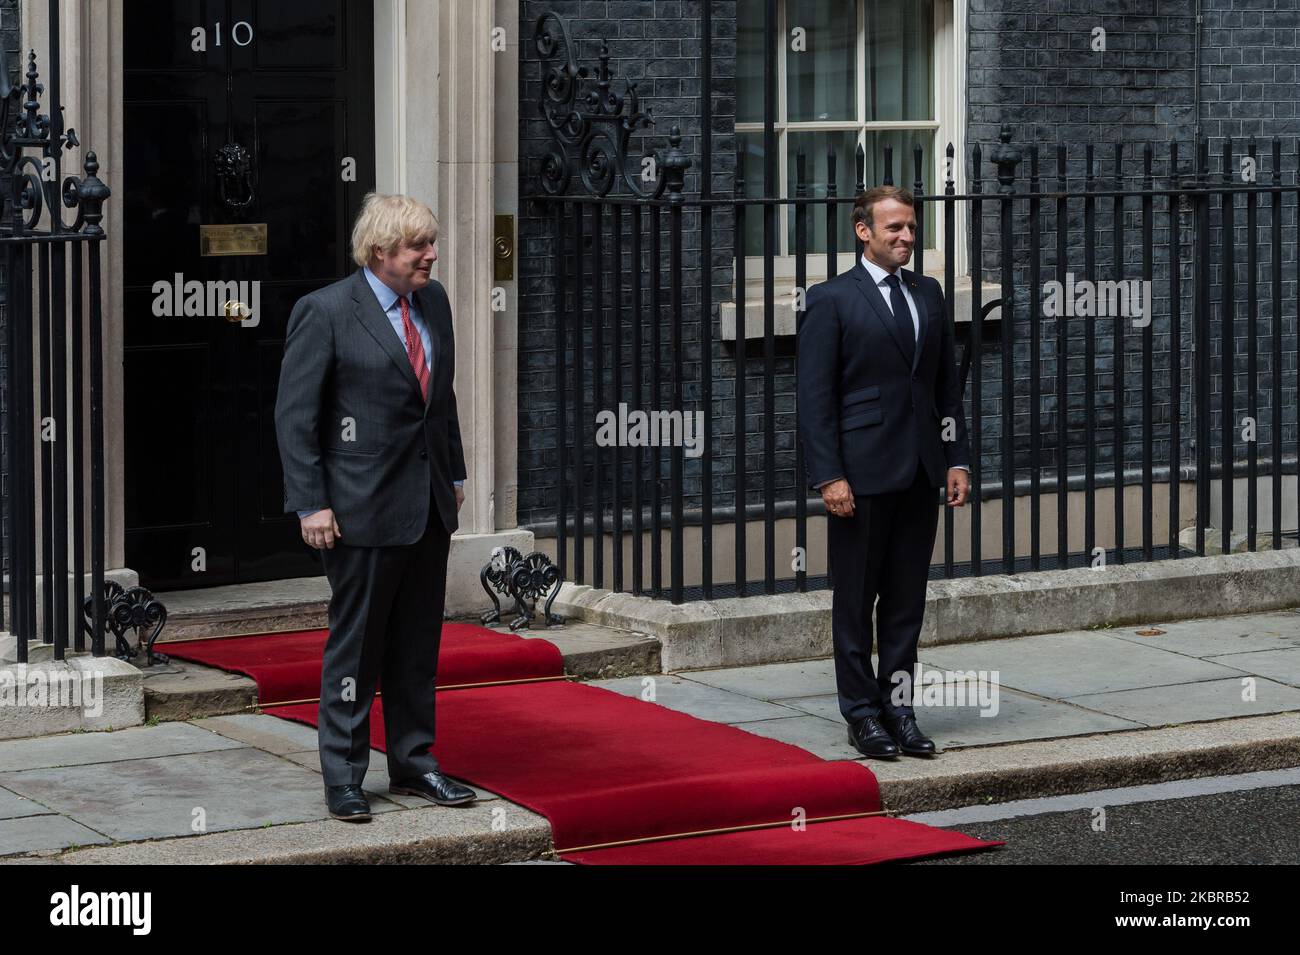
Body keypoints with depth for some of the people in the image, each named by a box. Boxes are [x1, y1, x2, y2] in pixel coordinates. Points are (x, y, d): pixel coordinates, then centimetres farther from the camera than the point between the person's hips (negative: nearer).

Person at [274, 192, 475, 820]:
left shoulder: (433, 303, 9)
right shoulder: (325, 312, -12)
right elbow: (294, 414, -11)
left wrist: (454, 474, 16)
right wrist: (311, 504, -15)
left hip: (429, 505, 6)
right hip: (362, 506, -6)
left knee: (418, 644, 13)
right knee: (355, 644, 1)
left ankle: (413, 763, 24)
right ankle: (343, 778, 10)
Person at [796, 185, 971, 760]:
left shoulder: (928, 295, 12)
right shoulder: (832, 300, -5)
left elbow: (947, 384, 16)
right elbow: (815, 395, -8)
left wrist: (956, 459, 8)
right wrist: (828, 476, -14)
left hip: (920, 474, 5)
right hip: (862, 473, -5)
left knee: (907, 600, 9)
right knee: (856, 599, 3)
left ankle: (898, 707, 16)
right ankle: (862, 713, 11)